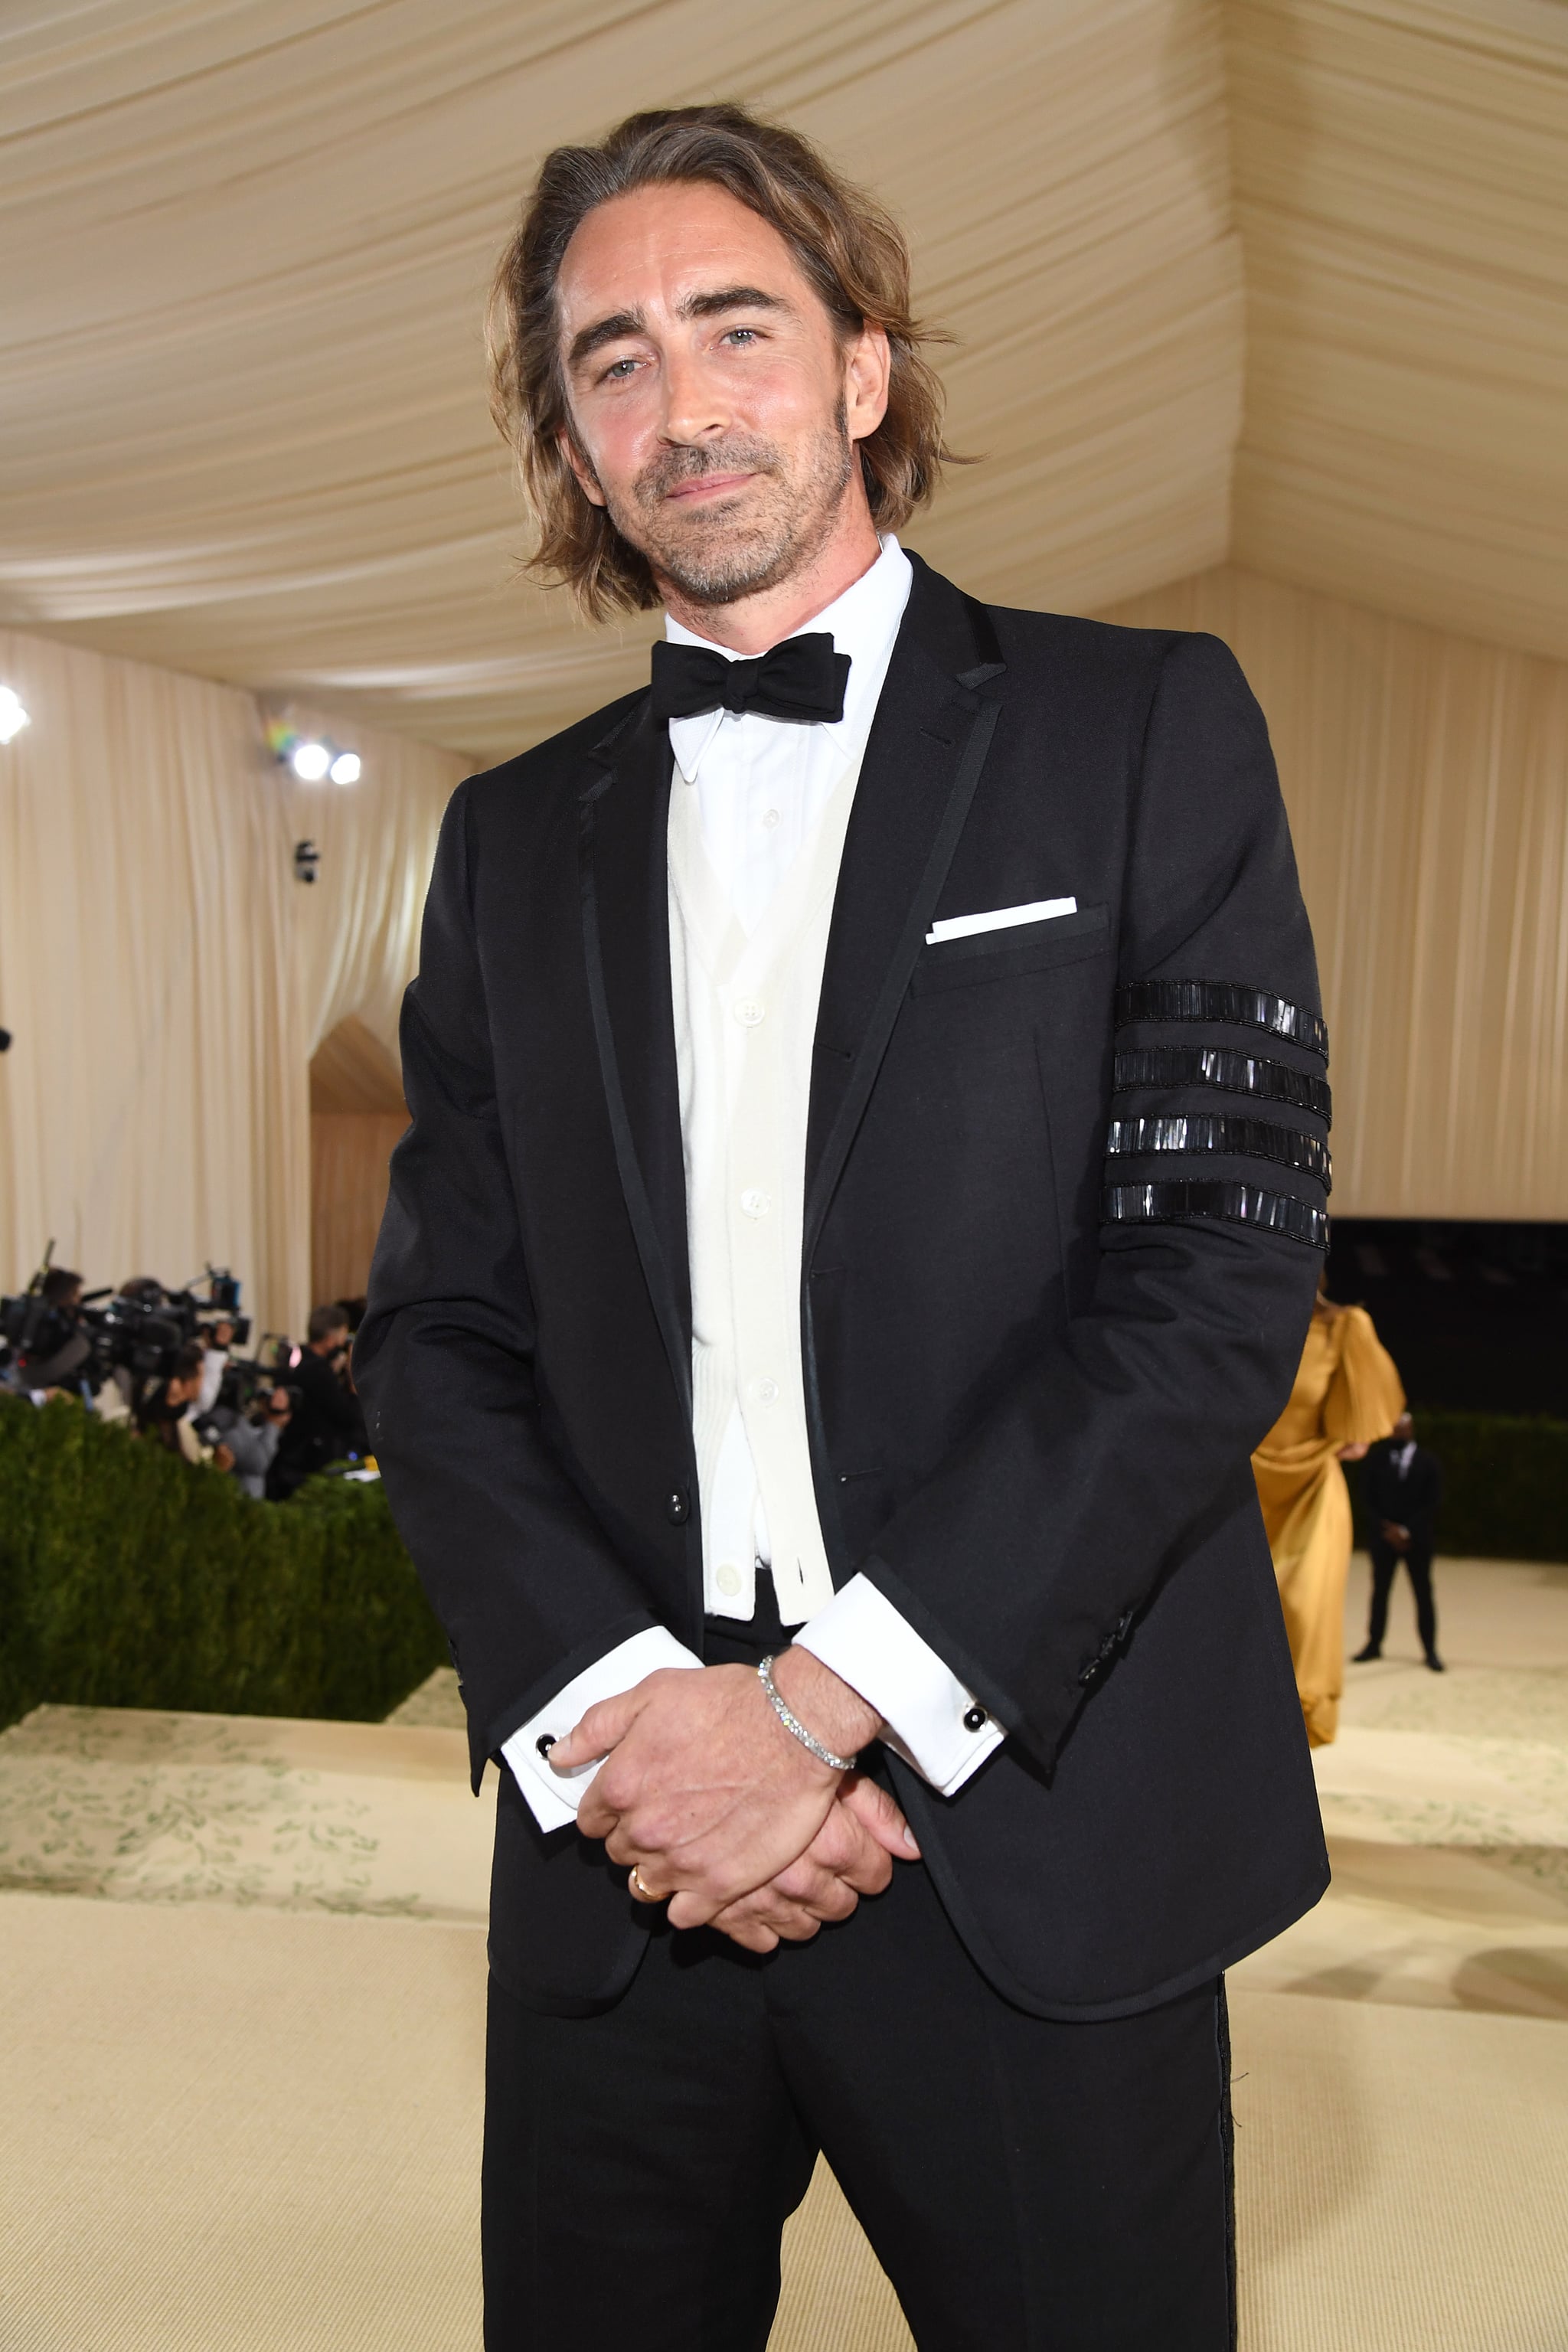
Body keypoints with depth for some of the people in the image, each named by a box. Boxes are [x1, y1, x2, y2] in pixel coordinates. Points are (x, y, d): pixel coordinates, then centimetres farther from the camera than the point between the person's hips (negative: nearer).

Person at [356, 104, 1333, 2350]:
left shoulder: (1142, 727, 0)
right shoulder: (516, 837, 10)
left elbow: (1221, 1258, -10)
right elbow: (439, 1329, 5)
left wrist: (822, 1699, -14)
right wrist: (616, 1706, -11)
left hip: (1032, 1844, -2)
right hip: (621, 1852, 3)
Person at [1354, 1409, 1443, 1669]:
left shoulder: (1427, 1462, 0)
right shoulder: (1377, 1458, 1)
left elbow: (1433, 1502, -4)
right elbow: (1369, 1497, 2)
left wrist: (1407, 1531, -11)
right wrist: (1387, 1528, -7)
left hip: (1417, 1539, -1)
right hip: (1384, 1537, 1)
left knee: (1423, 1595, 0)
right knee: (1380, 1591, 8)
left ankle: (1430, 1650, 6)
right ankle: (1374, 1644, 16)